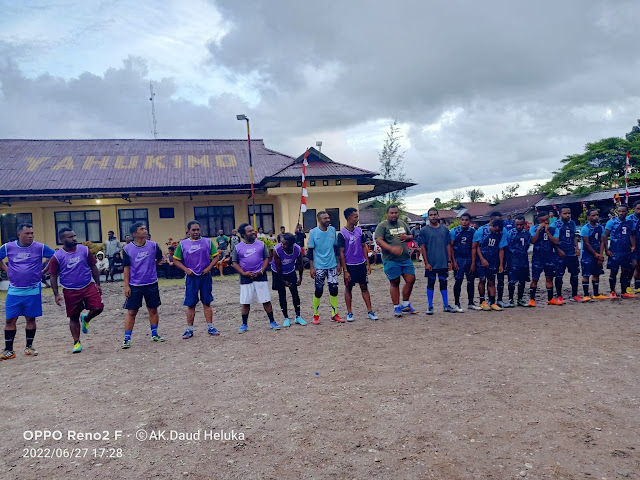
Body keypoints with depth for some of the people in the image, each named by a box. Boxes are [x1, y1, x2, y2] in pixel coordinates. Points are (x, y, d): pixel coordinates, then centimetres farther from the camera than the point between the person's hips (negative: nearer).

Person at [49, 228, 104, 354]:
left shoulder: (84, 250, 0)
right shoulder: (57, 257, -6)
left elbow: (93, 267, 7)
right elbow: (53, 276, 0)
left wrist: (97, 284, 4)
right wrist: (56, 294, -5)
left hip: (88, 286, 2)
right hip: (70, 291, -1)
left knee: (98, 308, -13)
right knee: (73, 317, 6)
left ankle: (86, 319, 21)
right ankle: (76, 343, 21)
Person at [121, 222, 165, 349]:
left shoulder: (153, 245, -3)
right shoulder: (127, 249, -6)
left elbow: (159, 259, 16)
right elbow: (127, 268, -3)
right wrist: (126, 286, -5)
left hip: (152, 284, 2)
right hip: (134, 285, -2)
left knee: (153, 310, 11)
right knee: (131, 312, 1)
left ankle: (154, 334, 26)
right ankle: (127, 338, 9)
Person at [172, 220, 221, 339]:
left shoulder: (208, 242, 5)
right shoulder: (183, 244, 4)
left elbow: (215, 256, 7)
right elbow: (176, 260, 6)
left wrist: (209, 268, -7)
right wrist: (186, 270, -7)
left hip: (205, 276, 1)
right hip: (191, 277, 0)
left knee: (207, 302, 5)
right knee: (190, 304, 3)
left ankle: (210, 327, 12)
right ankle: (189, 329, 13)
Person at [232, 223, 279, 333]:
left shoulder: (261, 244, 2)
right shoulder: (238, 247, 1)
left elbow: (266, 258, 5)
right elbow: (235, 263, 3)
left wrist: (261, 271, -10)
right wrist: (244, 273, -11)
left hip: (260, 277, 0)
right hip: (246, 278, 0)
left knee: (266, 300, 3)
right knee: (245, 302, 7)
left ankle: (272, 321, 15)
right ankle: (244, 324, 21)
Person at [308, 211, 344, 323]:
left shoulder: (333, 230, 3)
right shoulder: (313, 232, -6)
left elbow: (336, 247, 11)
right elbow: (310, 251, -3)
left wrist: (339, 263, 10)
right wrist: (311, 267, -7)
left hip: (332, 265, 3)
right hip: (319, 267, -3)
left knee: (334, 289, 3)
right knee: (318, 290, 0)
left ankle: (334, 314, 15)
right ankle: (315, 315, 15)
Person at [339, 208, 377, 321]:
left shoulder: (359, 230, 3)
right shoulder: (342, 233, -12)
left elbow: (364, 247, 11)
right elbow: (341, 253, -10)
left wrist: (367, 264, 6)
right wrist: (345, 270, -11)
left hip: (361, 264, 5)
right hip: (349, 265, -4)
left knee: (364, 287, 8)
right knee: (348, 288, 7)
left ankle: (370, 312, 13)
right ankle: (349, 313, 18)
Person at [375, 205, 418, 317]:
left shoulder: (402, 224, 15)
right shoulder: (382, 226, -4)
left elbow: (411, 236, 24)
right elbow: (378, 240, -16)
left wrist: (407, 237, -2)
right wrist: (392, 249, -29)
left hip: (406, 258, 6)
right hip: (391, 260, -5)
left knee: (411, 280, 4)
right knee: (394, 283, 2)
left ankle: (405, 305, 22)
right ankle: (396, 307, 15)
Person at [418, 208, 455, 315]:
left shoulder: (445, 229, 8)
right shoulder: (424, 230, -2)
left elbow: (448, 245, 10)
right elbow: (422, 247, -4)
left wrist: (449, 261, 4)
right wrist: (426, 262, -10)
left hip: (443, 263, 3)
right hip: (431, 263, -3)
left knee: (443, 283, 10)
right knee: (430, 283, 5)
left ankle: (446, 306, 19)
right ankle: (430, 307, 14)